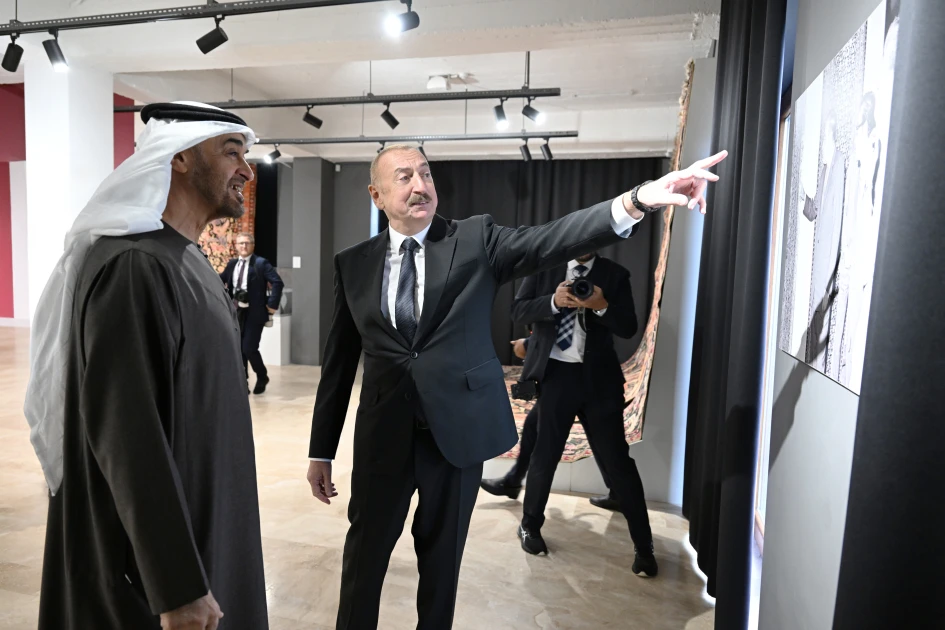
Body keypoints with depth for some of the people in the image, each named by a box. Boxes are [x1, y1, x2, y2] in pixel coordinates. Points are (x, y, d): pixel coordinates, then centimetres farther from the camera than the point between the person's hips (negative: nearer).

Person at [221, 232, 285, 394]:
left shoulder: (261, 263, -8)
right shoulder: (232, 264, 11)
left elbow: (278, 282, -15)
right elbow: (220, 280, 23)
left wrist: (272, 304, -18)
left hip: (254, 313, -6)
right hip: (236, 312, 6)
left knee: (249, 348, -8)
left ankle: (262, 377, 18)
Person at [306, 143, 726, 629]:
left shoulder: (476, 240, -3)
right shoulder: (353, 264, 3)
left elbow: (550, 241, -19)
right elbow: (338, 364, 5)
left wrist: (638, 200, -35)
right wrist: (321, 451, 8)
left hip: (457, 429, -1)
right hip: (383, 434, 2)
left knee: (442, 556, 17)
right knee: (364, 553, 15)